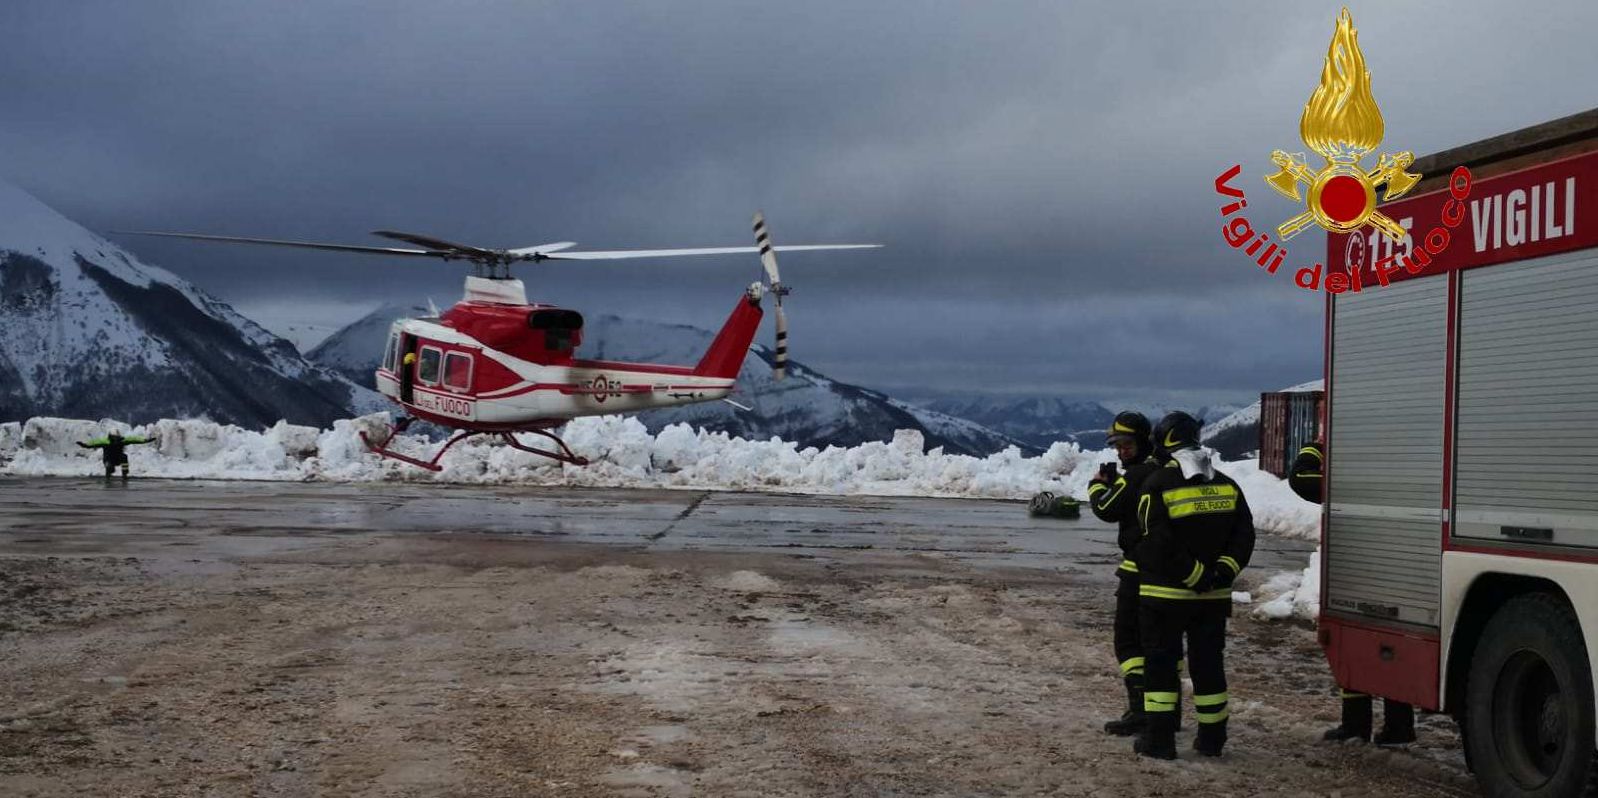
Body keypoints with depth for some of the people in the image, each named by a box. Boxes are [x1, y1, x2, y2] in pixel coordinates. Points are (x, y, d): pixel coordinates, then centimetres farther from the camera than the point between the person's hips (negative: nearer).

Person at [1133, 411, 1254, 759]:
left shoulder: (1158, 486, -12)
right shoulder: (1226, 486, 6)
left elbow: (1159, 546, -19)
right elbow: (1244, 535, 1)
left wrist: (1196, 574, -14)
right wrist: (1223, 571, -8)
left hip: (1165, 594, -4)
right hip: (1213, 598, 5)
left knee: (1160, 663, 4)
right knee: (1208, 662, 13)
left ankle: (1160, 737, 2)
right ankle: (1212, 737, 18)